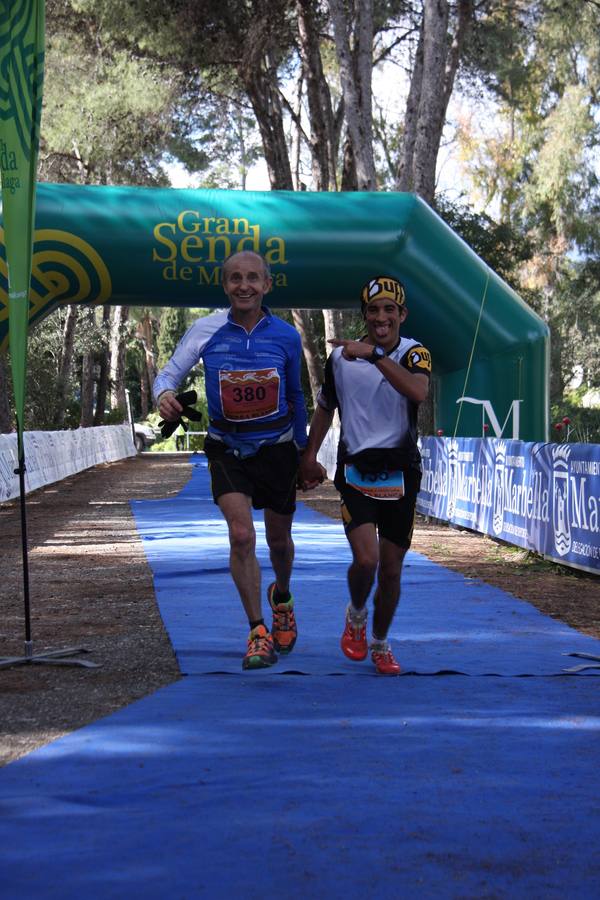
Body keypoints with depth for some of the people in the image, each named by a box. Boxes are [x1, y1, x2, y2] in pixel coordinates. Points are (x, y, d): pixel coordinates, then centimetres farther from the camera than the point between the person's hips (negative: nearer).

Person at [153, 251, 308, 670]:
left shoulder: (286, 336, -5)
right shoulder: (206, 330, -9)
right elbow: (169, 374, -2)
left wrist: (303, 450, 16)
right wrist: (165, 395, -26)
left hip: (276, 447, 1)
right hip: (227, 449, -1)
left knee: (279, 541, 14)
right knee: (241, 536, -18)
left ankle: (281, 597, 48)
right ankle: (258, 632, -5)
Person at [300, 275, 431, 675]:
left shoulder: (414, 353, -6)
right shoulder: (341, 356, 0)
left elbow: (418, 391, -29)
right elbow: (325, 407, 16)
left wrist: (375, 354, -34)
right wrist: (310, 456, 14)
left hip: (400, 474, 0)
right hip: (356, 471, 0)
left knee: (391, 570, 8)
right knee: (365, 559, -18)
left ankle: (380, 645, 29)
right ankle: (356, 615, 14)